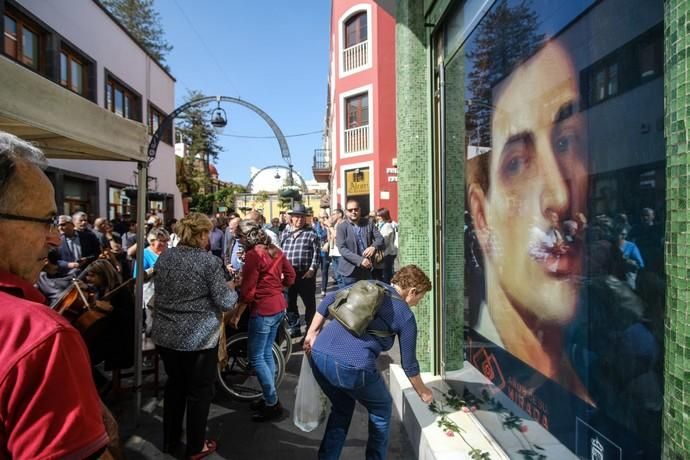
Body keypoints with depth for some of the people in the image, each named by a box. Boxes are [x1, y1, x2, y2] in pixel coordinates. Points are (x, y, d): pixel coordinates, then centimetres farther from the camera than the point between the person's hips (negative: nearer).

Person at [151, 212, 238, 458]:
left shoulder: (163, 257, 2)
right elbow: (225, 302, -17)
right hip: (198, 338, -6)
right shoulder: (209, 260, -16)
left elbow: (160, 293, 16)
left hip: (165, 335, 6)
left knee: (174, 386, 23)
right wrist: (230, 288, 3)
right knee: (199, 391, 12)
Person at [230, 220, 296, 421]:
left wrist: (237, 314, -7)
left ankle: (273, 404, 10)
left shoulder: (253, 254, -16)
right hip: (278, 306, 9)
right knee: (267, 353, 18)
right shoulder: (275, 250, 7)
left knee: (256, 358, 3)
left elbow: (248, 290, -17)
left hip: (263, 310, -9)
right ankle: (269, 398, 28)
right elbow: (290, 275, 13)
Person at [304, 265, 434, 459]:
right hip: (352, 367, -5)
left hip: (319, 355, 6)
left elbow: (329, 299, 9)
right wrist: (423, 392, 30)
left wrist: (312, 333, 14)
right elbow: (408, 364, 13)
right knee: (381, 409, 25)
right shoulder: (405, 316, 6)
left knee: (341, 409, 31)